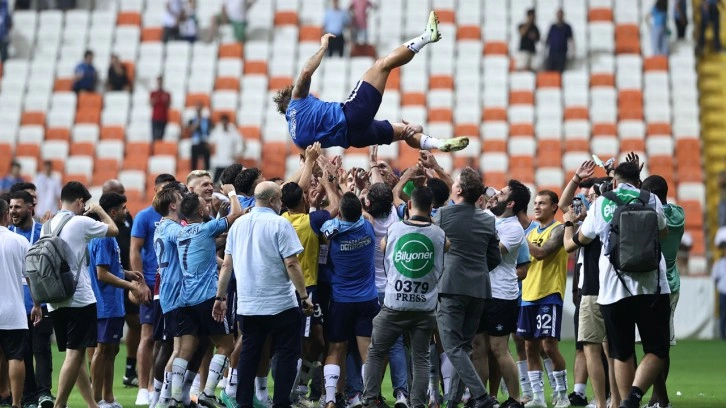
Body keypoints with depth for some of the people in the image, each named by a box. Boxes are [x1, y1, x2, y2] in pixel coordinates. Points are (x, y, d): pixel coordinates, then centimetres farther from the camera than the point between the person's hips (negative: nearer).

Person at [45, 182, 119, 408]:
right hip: (79, 299, -7)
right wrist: (100, 211, 20)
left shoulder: (47, 226, 11)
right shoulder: (81, 223, -9)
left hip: (55, 301, 7)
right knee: (75, 353, -6)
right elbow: (113, 229, 6)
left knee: (76, 354, 13)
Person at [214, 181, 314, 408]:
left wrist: (220, 297, 16)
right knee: (287, 353, 4)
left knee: (248, 355, 10)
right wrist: (304, 297, -9)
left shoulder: (238, 224, 7)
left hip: (247, 305, 5)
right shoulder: (279, 224, -10)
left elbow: (227, 265, 9)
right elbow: (291, 264, -15)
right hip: (280, 304, -5)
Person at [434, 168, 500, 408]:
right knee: (464, 345, 13)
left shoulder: (444, 214, -6)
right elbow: (495, 258, 13)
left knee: (453, 347, -6)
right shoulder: (488, 220, 8)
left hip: (452, 286, -6)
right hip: (479, 289, 6)